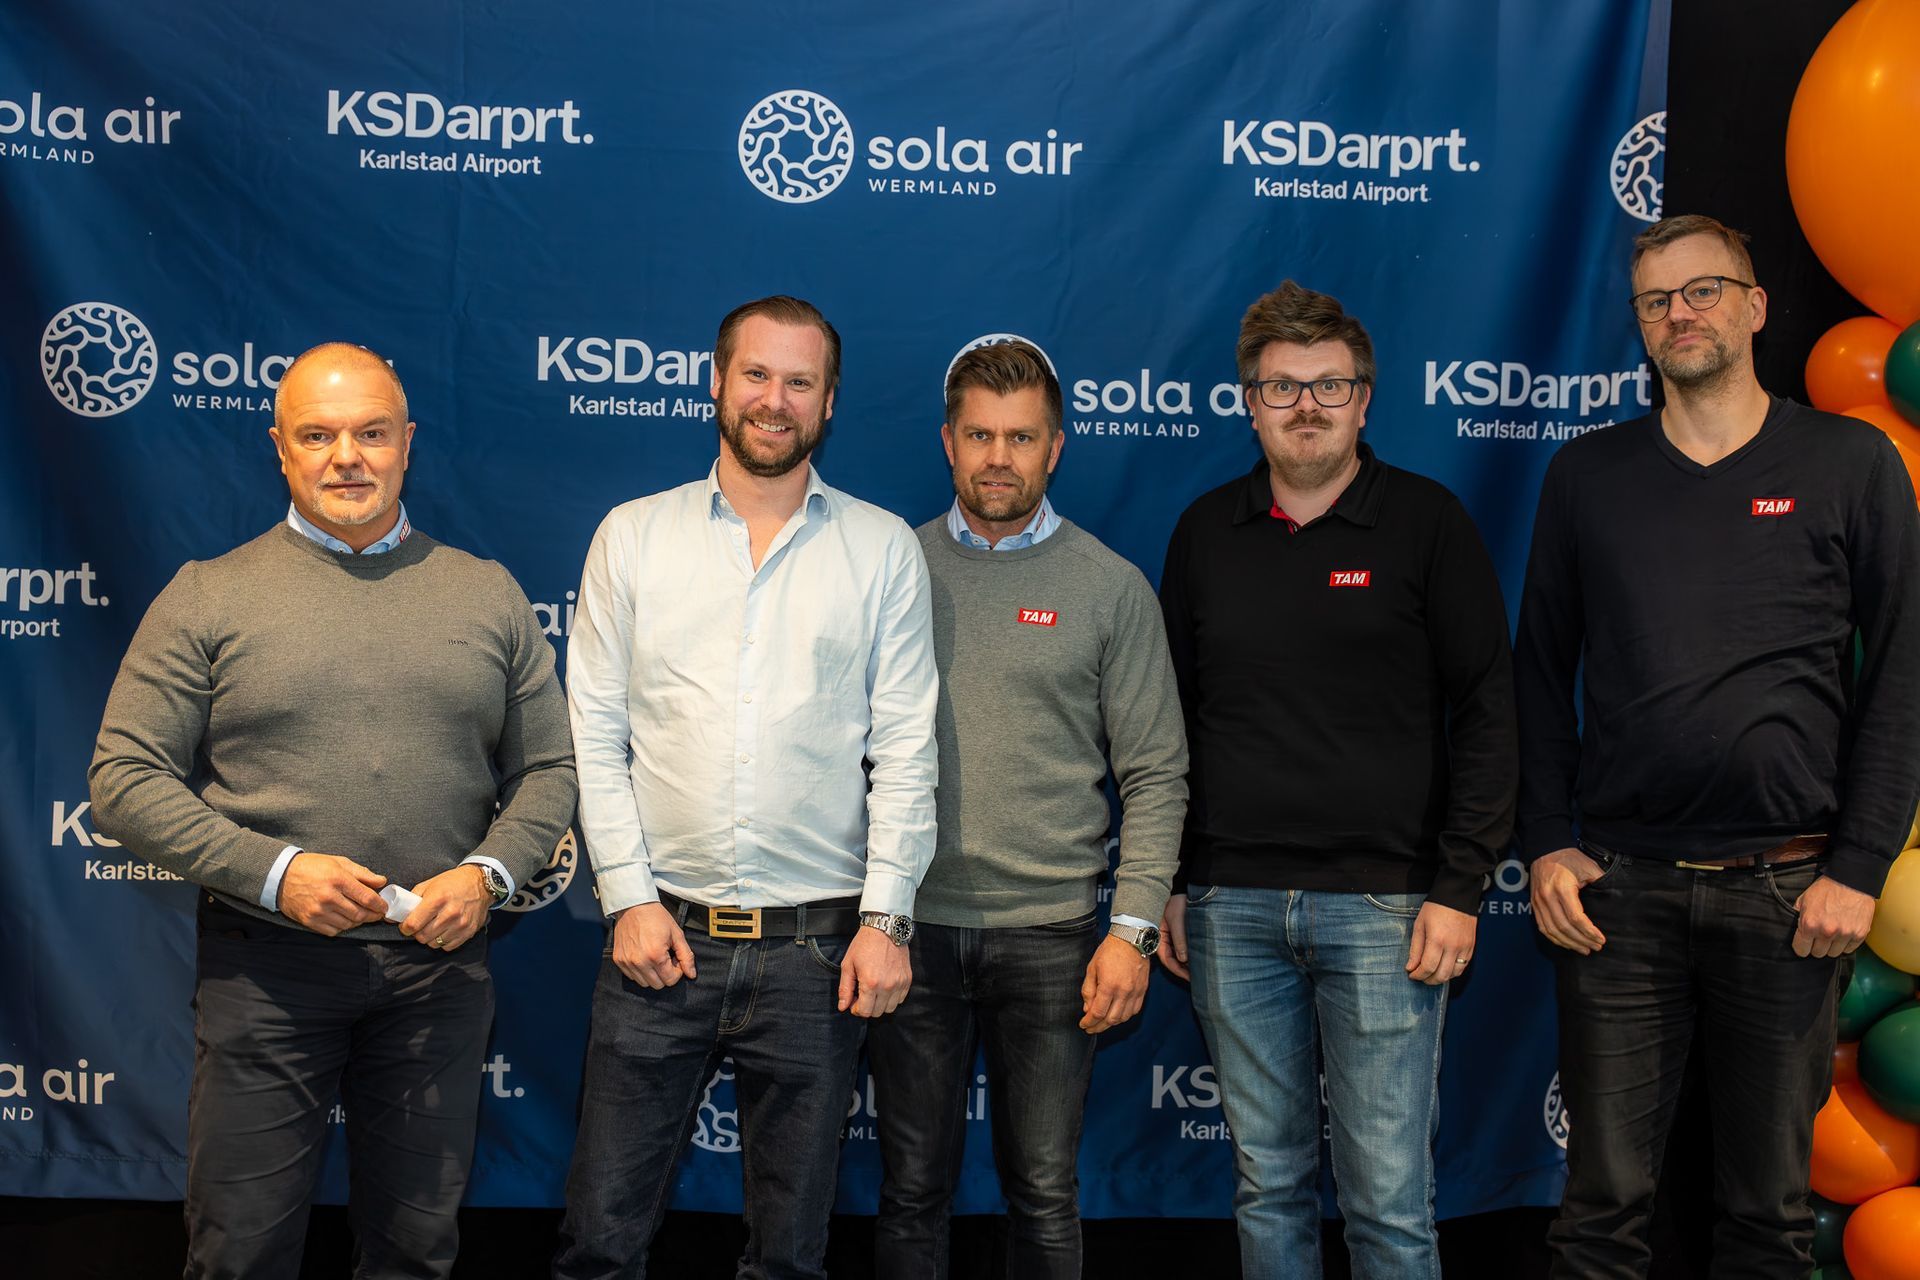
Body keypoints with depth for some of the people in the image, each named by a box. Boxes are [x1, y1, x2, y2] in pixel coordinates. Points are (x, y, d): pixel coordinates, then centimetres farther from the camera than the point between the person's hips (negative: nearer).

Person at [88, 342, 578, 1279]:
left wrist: (488, 874, -9)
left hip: (439, 965, 2)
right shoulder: (208, 596, 1)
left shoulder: (488, 594, 7)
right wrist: (273, 872, -15)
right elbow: (124, 778, -3)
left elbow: (548, 768, 10)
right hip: (264, 968, -1)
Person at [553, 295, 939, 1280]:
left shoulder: (882, 549, 4)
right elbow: (595, 735, 4)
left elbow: (906, 749, 1)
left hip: (816, 944, 0)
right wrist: (628, 898, -4)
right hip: (660, 936, 1)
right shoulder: (632, 535, 6)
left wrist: (885, 917, -6)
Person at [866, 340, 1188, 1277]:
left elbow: (1155, 775, 1)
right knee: (912, 1190, 11)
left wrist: (1132, 928, -7)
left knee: (1044, 1195, 7)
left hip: (1049, 932, -1)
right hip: (911, 926, 1)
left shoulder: (1111, 587, 1)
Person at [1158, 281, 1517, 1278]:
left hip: (1383, 903, -3)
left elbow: (1486, 711, -1)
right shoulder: (1205, 532, 9)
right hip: (1232, 906, 3)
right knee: (1267, 1182, 12)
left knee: (1389, 1197, 2)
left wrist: (1459, 888, -7)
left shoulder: (1426, 521, 0)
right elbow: (1170, 718, 14)